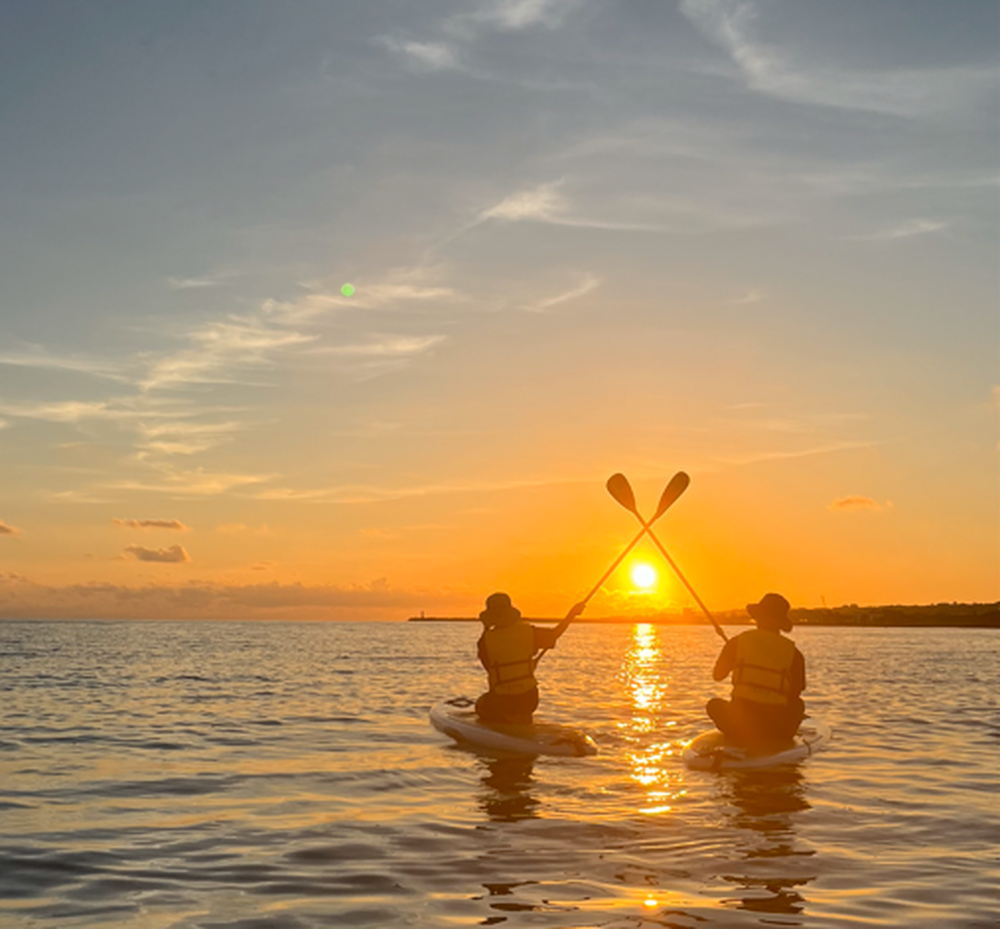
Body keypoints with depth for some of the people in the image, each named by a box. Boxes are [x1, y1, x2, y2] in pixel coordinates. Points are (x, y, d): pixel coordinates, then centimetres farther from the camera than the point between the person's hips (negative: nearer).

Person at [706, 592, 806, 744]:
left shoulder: (737, 643, 1)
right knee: (798, 704, 33)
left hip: (740, 727, 0)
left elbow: (717, 675, 16)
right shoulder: (793, 653, 1)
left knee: (714, 704, 31)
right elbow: (795, 693, 9)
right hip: (778, 732, 0)